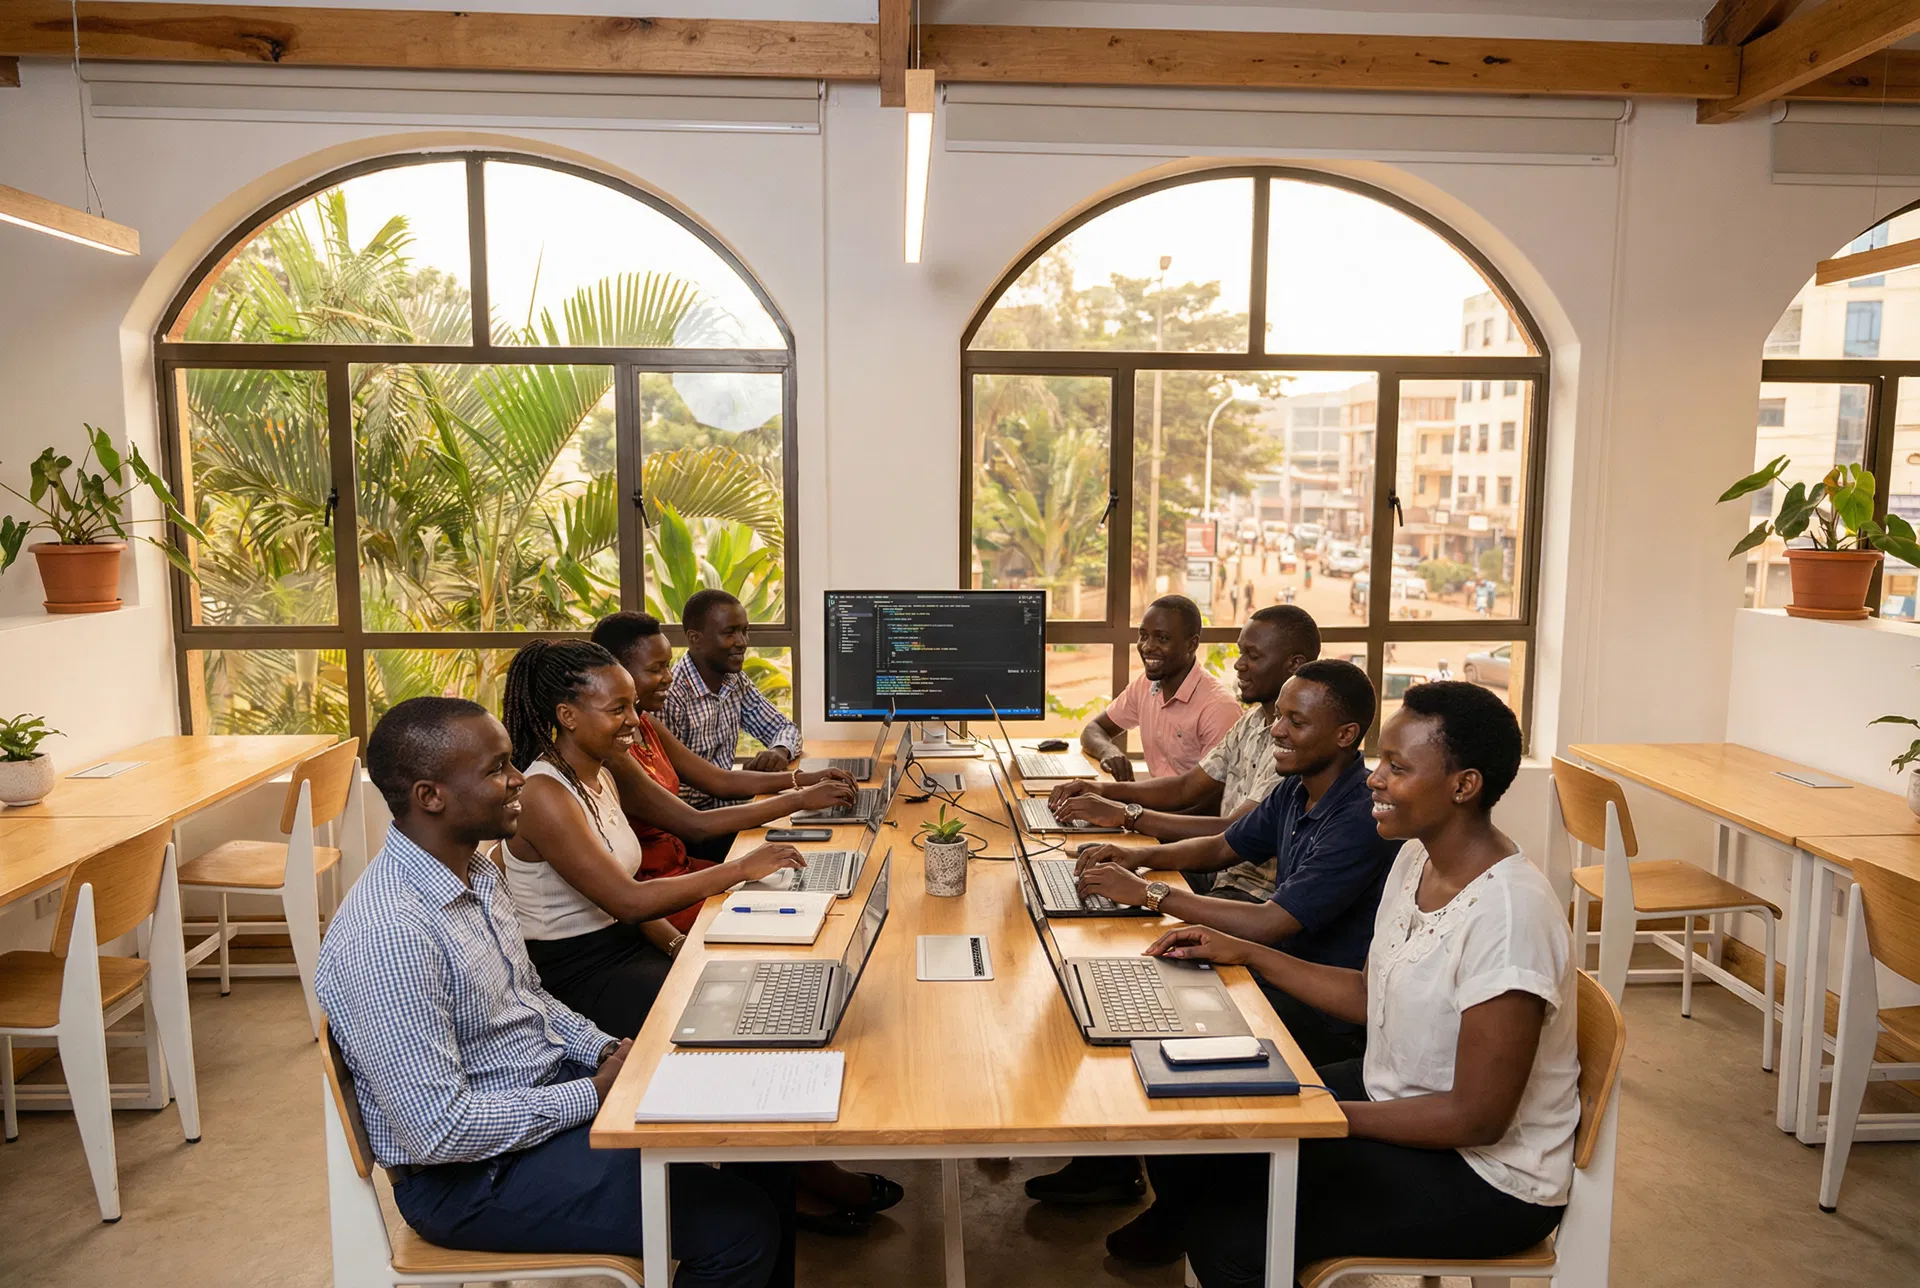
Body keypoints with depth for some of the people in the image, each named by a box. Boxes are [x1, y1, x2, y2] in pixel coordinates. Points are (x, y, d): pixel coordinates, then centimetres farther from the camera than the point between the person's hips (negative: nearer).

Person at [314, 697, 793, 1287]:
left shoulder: (477, 871, 3)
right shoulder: (386, 936, -28)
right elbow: (438, 1131, -27)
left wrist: (608, 1050, -1)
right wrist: (596, 1093, -19)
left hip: (547, 1088, 9)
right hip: (474, 1172, -9)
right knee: (742, 1229, -15)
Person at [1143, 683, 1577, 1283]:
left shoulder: (1508, 913, -28)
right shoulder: (1419, 857, -1)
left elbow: (1478, 1117, -24)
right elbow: (1372, 996, 11)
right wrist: (1244, 953, 5)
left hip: (1485, 1176, -8)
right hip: (1393, 1095, 8)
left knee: (1229, 1238, -16)